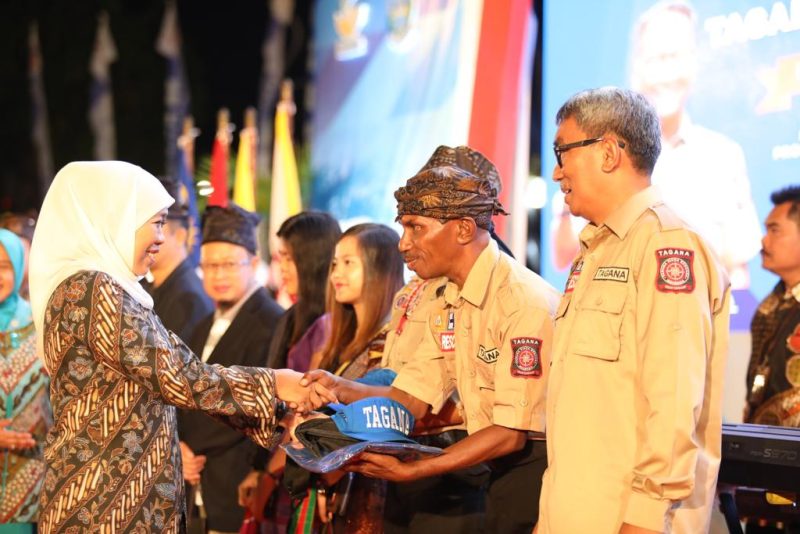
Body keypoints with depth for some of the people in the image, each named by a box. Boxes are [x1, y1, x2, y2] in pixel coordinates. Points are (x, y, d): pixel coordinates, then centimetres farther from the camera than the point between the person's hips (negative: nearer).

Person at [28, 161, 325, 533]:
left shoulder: (87, 287, 14)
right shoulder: (93, 290, -16)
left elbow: (166, 371, 12)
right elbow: (179, 379, -18)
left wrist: (277, 409, 7)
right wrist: (274, 385, -6)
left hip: (128, 496, 9)